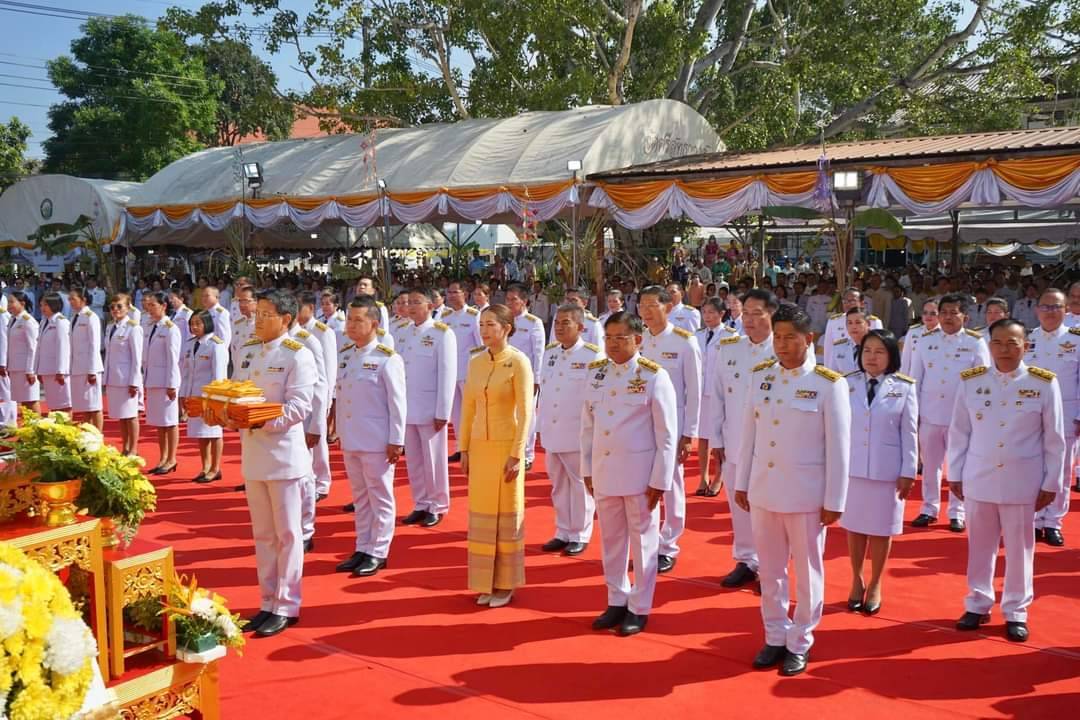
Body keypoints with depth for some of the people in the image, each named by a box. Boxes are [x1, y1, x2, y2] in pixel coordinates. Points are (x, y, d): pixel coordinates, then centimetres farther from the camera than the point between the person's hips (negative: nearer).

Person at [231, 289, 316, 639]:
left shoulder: (298, 355, -10)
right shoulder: (247, 352, 12)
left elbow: (298, 407, -17)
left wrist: (260, 421, -26)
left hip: (283, 454, -7)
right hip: (252, 453, 7)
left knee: (287, 534, 3)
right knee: (263, 534, 14)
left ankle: (286, 606, 12)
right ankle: (268, 603, 24)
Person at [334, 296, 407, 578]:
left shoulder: (387, 359, -12)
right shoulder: (344, 355, 8)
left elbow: (397, 403, -12)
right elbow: (341, 396, 13)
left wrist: (396, 441, -13)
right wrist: (340, 433, 13)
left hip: (376, 442, -7)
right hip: (350, 441, 7)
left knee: (380, 497, 4)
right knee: (359, 497, 15)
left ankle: (378, 552, 13)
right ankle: (362, 549, 24)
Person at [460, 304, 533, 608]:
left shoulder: (518, 362, -10)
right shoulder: (476, 361, 6)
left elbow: (525, 411, -12)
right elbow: (468, 407, 10)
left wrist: (516, 454, -15)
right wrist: (464, 449, 8)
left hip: (506, 445, -5)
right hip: (480, 445, 5)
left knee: (507, 515, 5)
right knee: (481, 514, 9)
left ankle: (505, 584, 18)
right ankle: (486, 583, 21)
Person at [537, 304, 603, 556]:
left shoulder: (593, 356, -11)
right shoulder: (549, 352, 8)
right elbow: (543, 388, 13)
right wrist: (542, 423, 12)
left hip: (579, 434, -6)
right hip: (552, 432, 6)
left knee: (580, 485, 5)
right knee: (558, 484, 14)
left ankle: (580, 535, 17)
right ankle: (563, 532, 26)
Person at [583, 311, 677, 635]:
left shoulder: (654, 376, -10)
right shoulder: (596, 372, 5)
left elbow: (667, 434, -9)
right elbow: (588, 423, 11)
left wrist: (660, 480, -11)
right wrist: (587, 468, 9)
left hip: (639, 472, -5)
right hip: (604, 470, 5)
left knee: (642, 540, 7)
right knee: (611, 539, 14)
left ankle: (640, 608, 19)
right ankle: (616, 601, 28)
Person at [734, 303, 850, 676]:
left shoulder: (829, 384, -9)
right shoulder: (760, 376, 4)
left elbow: (839, 447, -8)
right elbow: (749, 432, 8)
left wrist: (834, 501, -8)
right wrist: (741, 483, 9)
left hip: (806, 494, -4)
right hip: (763, 490, 4)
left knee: (806, 572, 10)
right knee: (770, 571, 14)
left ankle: (800, 644, 24)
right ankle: (775, 638, 29)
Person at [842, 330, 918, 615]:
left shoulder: (904, 388, -5)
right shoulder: (848, 384, -2)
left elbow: (909, 433, -3)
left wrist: (908, 472, -4)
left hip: (887, 471, -1)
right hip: (851, 467, 1)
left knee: (881, 529, 10)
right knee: (854, 526, 11)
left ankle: (875, 585, 26)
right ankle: (856, 581, 28)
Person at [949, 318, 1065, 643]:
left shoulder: (1044, 384, -6)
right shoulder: (971, 381, -1)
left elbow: (1055, 439, -1)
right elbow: (959, 432, 4)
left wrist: (1051, 483, -1)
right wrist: (955, 474, 4)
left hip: (1022, 481, -1)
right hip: (979, 478, 1)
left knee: (1020, 547, 8)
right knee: (980, 545, 11)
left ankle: (1016, 612, 22)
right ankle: (978, 604, 26)